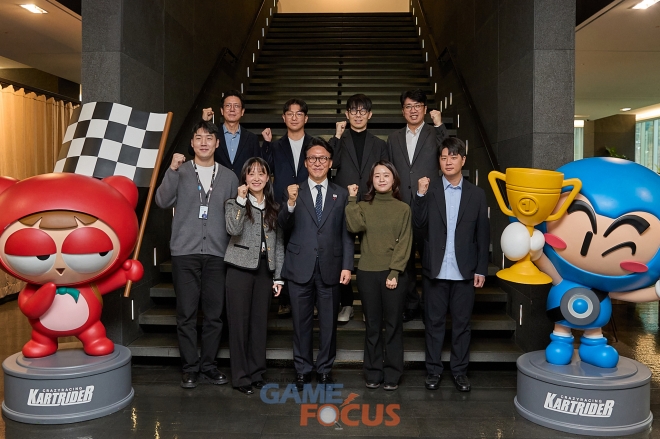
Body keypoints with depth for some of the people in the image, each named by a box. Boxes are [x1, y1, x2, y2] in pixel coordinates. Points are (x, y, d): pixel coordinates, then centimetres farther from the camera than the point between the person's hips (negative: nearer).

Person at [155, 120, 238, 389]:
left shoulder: (229, 177, 10)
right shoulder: (180, 172, 6)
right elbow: (162, 202, -8)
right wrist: (172, 170, -18)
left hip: (217, 253, 2)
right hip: (185, 252, -1)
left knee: (214, 313, 6)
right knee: (186, 314, 3)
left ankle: (208, 364, 20)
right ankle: (190, 367, 15)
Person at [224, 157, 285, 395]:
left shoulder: (274, 208, 12)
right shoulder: (235, 203, 2)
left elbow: (279, 243, 11)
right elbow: (233, 230, -18)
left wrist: (279, 276, 7)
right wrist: (241, 200, -19)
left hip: (265, 270, 3)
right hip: (240, 268, -3)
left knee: (260, 322, 7)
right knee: (239, 322, 0)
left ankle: (257, 373, 18)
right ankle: (240, 376, 8)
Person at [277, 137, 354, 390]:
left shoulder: (341, 195, 8)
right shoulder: (294, 192, 6)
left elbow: (347, 234, 4)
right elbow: (283, 227, -5)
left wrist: (347, 265, -5)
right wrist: (291, 203, -23)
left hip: (330, 269, 0)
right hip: (300, 268, 0)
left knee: (328, 322, 9)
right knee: (301, 322, 9)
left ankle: (325, 369, 25)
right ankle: (303, 370, 24)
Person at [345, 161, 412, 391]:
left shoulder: (403, 208, 3)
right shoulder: (363, 206, 7)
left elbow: (404, 243, -3)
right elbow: (355, 227, -13)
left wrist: (394, 272, -12)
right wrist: (352, 200, -10)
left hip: (394, 273, -1)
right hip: (367, 273, 1)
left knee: (393, 325, 5)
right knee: (372, 325, 9)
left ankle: (392, 374, 17)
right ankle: (373, 373, 20)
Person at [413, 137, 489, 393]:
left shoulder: (476, 194, 4)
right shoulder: (429, 191, 2)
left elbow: (483, 235, 4)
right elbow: (419, 226, -9)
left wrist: (481, 269, 0)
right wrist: (421, 195, -19)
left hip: (464, 271, 1)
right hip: (436, 270, 0)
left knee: (462, 323, 10)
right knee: (434, 322, 9)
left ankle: (459, 371, 24)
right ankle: (433, 370, 22)